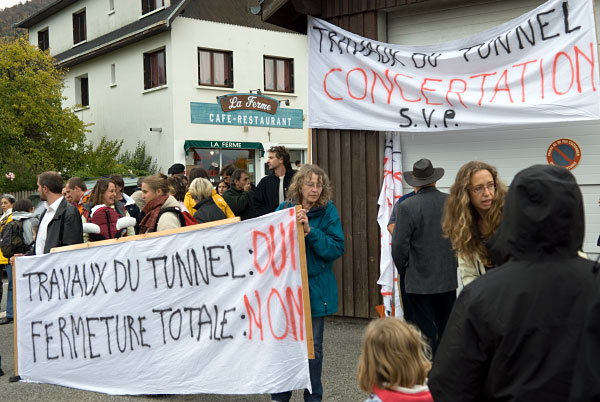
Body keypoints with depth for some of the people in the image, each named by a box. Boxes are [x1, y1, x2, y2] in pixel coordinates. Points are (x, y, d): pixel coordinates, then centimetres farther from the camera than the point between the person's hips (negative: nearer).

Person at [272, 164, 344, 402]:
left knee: (313, 346, 8)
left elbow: (336, 248, -13)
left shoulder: (328, 211, -5)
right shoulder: (284, 209, 0)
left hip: (316, 287, -1)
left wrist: (310, 231, -22)